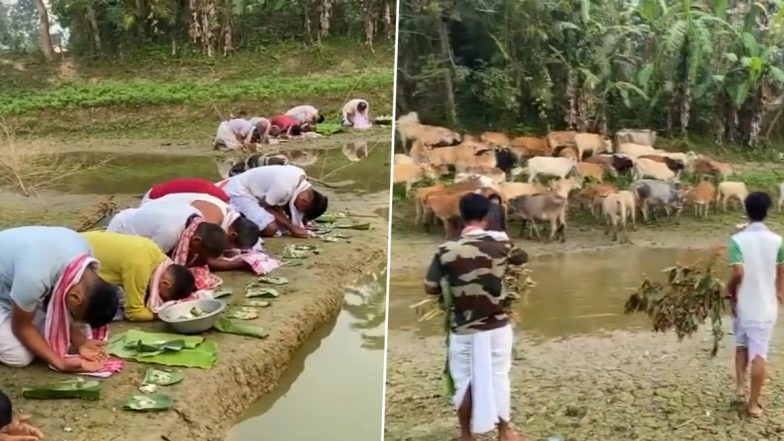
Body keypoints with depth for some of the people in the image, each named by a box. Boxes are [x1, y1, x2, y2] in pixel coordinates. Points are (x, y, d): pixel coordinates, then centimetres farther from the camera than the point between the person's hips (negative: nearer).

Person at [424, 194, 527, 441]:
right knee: (498, 377, 17)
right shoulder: (501, 242, -7)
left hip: (462, 330, -1)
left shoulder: (447, 250, -11)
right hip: (497, 327, 1)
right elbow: (523, 258, 14)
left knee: (464, 382, 15)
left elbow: (430, 288, -2)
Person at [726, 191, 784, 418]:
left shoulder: (737, 240, -14)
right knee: (759, 354, 3)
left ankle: (740, 385, 21)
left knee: (741, 344, 24)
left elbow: (738, 273, -23)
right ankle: (754, 404, 7)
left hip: (743, 304, -1)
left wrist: (730, 291, -4)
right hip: (766, 306, 1)